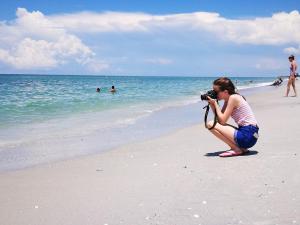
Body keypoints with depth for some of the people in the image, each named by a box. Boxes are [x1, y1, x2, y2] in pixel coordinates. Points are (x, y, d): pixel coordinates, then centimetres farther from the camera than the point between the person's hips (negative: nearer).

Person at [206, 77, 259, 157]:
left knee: (211, 124, -10)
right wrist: (212, 104, 4)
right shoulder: (228, 100, 14)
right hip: (245, 132, 10)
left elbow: (222, 120, -14)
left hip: (248, 135, -10)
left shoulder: (233, 98, -12)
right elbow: (220, 120, 11)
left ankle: (237, 149, -6)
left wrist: (215, 103, -6)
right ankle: (241, 148, 9)